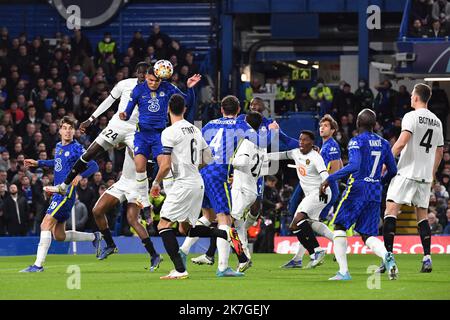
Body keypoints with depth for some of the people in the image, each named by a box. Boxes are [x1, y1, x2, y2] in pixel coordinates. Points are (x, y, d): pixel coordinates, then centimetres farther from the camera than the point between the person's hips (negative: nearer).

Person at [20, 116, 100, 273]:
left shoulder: (76, 149, -10)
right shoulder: (59, 147, 14)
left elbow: (94, 166, -15)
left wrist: (80, 176, -31)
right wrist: (38, 163, 34)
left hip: (67, 193, -9)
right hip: (58, 193, 9)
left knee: (46, 225, -17)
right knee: (59, 235, 12)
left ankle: (38, 265, -18)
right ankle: (94, 237, 30)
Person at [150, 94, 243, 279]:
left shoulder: (169, 132, -11)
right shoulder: (195, 130, 13)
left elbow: (165, 165, -15)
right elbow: (208, 159, 18)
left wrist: (156, 183, 0)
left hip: (183, 184, -8)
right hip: (198, 183, 8)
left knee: (163, 225, -6)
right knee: (185, 228, 19)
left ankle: (180, 270, -16)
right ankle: (226, 234, 5)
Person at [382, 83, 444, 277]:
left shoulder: (411, 117, -6)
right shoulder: (437, 122, 14)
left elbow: (402, 142, -18)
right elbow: (439, 152, 20)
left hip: (407, 172, -6)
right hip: (426, 175, 6)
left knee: (391, 209, -8)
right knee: (422, 214, 13)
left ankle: (388, 256, -20)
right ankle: (427, 258, 6)